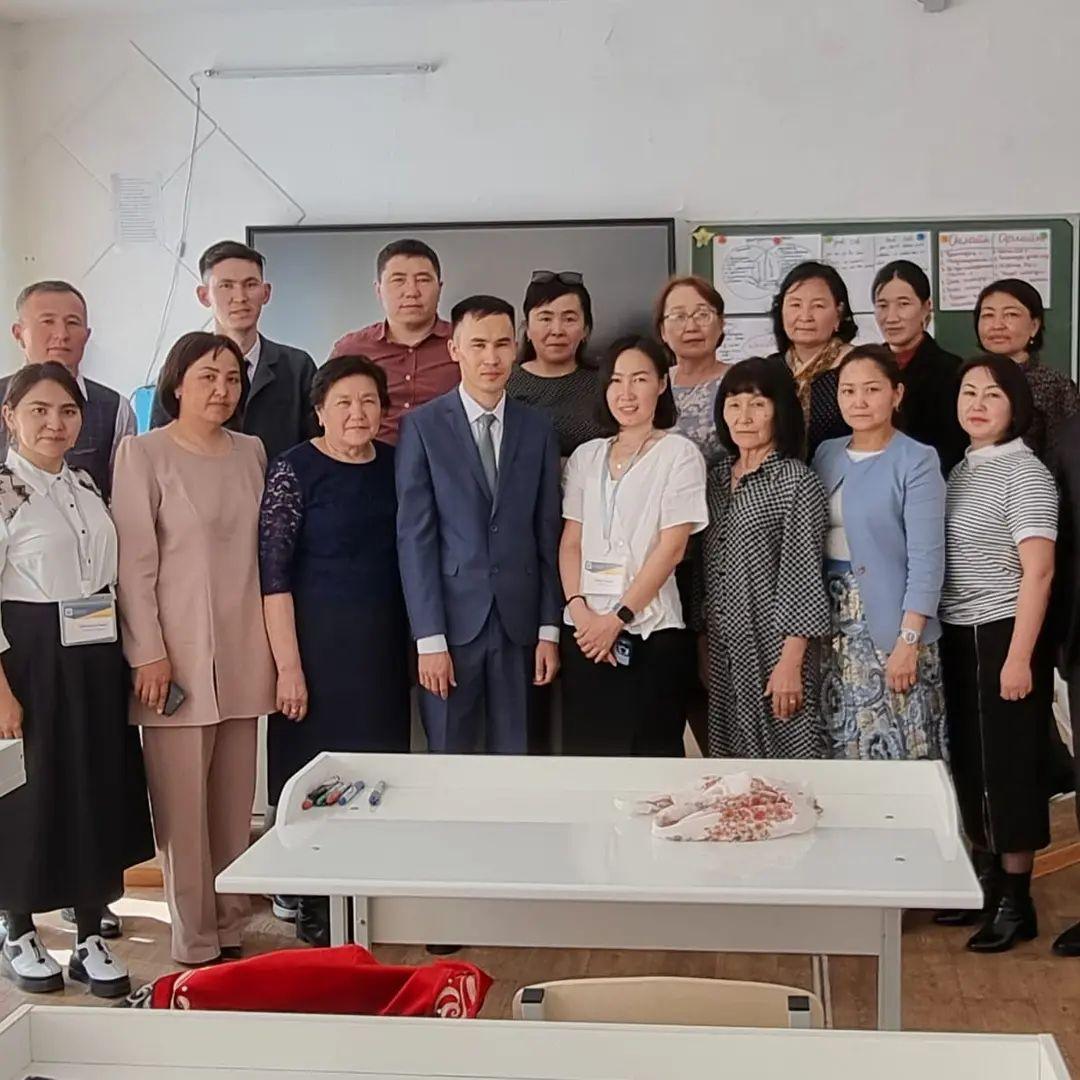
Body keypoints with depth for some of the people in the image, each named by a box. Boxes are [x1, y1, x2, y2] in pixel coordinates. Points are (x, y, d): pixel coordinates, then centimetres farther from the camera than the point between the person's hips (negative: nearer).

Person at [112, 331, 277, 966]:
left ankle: (230, 928, 20)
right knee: (183, 804, -1)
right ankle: (196, 942, 9)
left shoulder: (251, 453, 11)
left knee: (236, 800, 9)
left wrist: (276, 644, 11)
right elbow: (134, 560, -7)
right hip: (178, 652, -5)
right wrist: (148, 653, -11)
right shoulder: (145, 454, -3)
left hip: (243, 652, 5)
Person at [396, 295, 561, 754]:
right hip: (451, 619, -2)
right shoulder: (422, 426, -1)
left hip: (518, 623, 2)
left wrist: (549, 629, 3)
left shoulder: (538, 429, 8)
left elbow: (548, 533, 8)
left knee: (513, 762, 7)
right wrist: (429, 638, -10)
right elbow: (414, 537, -5)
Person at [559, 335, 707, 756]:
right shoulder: (585, 456, 13)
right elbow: (570, 541, 9)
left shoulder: (679, 454, -1)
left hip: (650, 633, -4)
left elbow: (671, 547, -8)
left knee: (650, 752, -1)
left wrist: (617, 617, -12)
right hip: (584, 631, 4)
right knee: (585, 750, 6)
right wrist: (579, 608, -7)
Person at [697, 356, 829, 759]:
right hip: (721, 652, 6)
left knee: (784, 754, -3)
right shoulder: (716, 476, 11)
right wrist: (701, 644, 11)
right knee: (726, 757, 9)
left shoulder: (797, 482, -7)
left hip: (774, 647, -6)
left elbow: (803, 578, -11)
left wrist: (790, 662, -16)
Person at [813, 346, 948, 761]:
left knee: (895, 745, -2)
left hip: (889, 620, -5)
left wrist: (908, 640, -17)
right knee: (837, 744, 9)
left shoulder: (917, 461, -7)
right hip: (828, 616, 5)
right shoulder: (826, 454, 10)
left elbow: (926, 557, -12)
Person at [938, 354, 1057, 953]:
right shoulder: (960, 469, 11)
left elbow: (1038, 572, -14)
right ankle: (983, 879, 25)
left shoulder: (1025, 472, -10)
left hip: (1003, 635, -7)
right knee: (969, 760, 12)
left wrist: (1019, 657, -19)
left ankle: (1016, 899, 10)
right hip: (957, 635, 7)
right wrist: (937, 636, 7)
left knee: (1009, 763, 0)